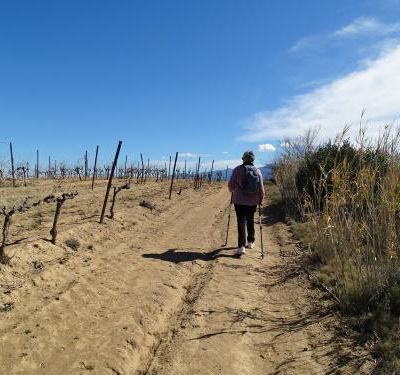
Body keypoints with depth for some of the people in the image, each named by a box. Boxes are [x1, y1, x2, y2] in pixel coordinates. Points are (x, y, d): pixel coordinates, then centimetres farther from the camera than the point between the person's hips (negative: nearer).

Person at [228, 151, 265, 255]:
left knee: (241, 221, -1)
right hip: (253, 201, 3)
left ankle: (241, 246, -10)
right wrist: (261, 199, 16)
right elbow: (261, 188, 1)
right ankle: (250, 242, 31)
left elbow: (230, 185, -6)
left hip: (239, 200, -3)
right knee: (250, 221, 19)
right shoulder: (257, 171, 1)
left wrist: (233, 191, 16)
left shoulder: (238, 169, -7)